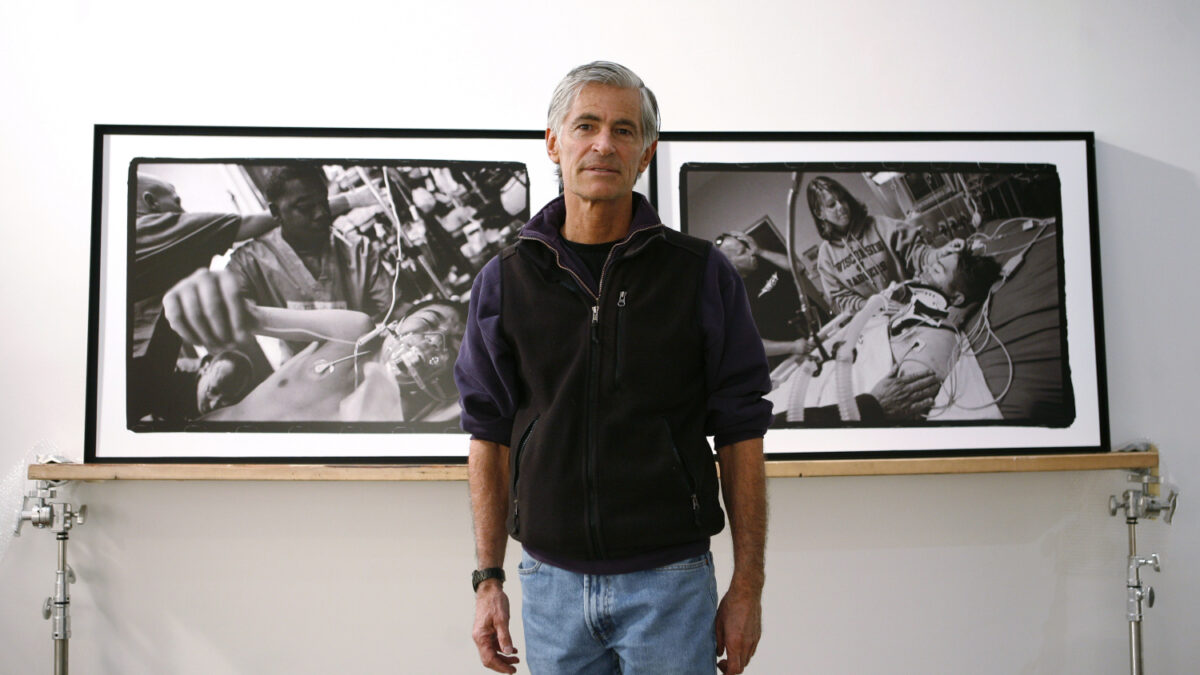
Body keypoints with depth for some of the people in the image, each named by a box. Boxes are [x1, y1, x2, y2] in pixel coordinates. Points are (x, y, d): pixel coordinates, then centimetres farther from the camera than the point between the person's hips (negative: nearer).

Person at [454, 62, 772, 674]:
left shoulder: (702, 273, -2)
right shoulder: (505, 280, 3)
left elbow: (739, 435, -1)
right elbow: (490, 436, 6)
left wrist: (747, 586, -3)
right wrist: (488, 579, 3)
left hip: (668, 582, -1)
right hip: (551, 581, 2)